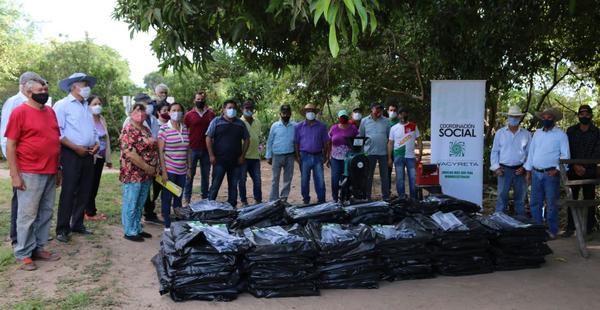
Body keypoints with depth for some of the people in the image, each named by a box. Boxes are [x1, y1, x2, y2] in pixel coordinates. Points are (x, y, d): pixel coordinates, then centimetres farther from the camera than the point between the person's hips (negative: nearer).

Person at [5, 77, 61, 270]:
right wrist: (15, 174, -13)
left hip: (50, 172, 6)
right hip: (30, 174, -6)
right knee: (28, 215, 1)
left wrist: (58, 169, 16)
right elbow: (10, 145, -9)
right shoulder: (20, 112, -7)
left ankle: (39, 248, 23)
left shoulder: (50, 111, 12)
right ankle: (23, 254, 11)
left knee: (46, 214, 11)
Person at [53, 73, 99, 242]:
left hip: (88, 154, 7)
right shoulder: (62, 105, -6)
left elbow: (93, 129, 20)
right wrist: (76, 148, -16)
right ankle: (62, 229, 2)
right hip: (71, 154, -7)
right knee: (68, 192, -5)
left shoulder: (87, 107, 18)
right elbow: (58, 132, -14)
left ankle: (77, 224, 21)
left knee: (85, 192, 10)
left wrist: (96, 144, 1)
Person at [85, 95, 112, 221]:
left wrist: (108, 158, 16)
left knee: (95, 185, 12)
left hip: (100, 157, 7)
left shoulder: (102, 119, 12)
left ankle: (90, 211, 22)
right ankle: (90, 212, 8)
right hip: (90, 157, -7)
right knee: (90, 185, 0)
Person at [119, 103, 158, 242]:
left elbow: (153, 149, 21)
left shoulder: (146, 129, 14)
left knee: (139, 205, 17)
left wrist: (155, 167, 9)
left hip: (146, 175, 8)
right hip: (133, 174, -8)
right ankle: (129, 232, 12)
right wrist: (147, 167, -18)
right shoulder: (128, 130, -13)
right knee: (130, 204, 2)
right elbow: (130, 153, -22)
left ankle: (137, 229, 27)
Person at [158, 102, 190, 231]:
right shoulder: (164, 129, -8)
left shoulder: (185, 128, 7)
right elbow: (160, 151, -9)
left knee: (179, 197, 13)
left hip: (182, 171, 5)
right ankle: (167, 225, 13)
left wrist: (189, 167, 11)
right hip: (169, 170, -5)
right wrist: (163, 171, -13)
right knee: (167, 198, 3)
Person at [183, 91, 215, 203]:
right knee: (190, 174, 3)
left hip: (206, 149, 2)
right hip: (193, 149, -2)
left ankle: (205, 196, 19)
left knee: (205, 175, 10)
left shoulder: (211, 114, 6)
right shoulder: (189, 115, 2)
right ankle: (186, 197, 10)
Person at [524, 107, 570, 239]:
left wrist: (557, 169, -16)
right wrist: (528, 170, 13)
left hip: (551, 174, -5)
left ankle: (552, 231, 10)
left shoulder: (561, 135, -1)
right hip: (536, 173, 5)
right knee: (535, 203, 10)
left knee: (551, 204, 0)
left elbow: (565, 155, -5)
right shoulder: (537, 133, 13)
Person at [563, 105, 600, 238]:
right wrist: (575, 166, -9)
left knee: (589, 199, 2)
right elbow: (567, 150, 3)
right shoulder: (571, 131, 9)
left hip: (589, 171, -1)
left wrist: (584, 167, -13)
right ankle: (570, 228, 10)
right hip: (573, 170, 1)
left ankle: (589, 229, 9)